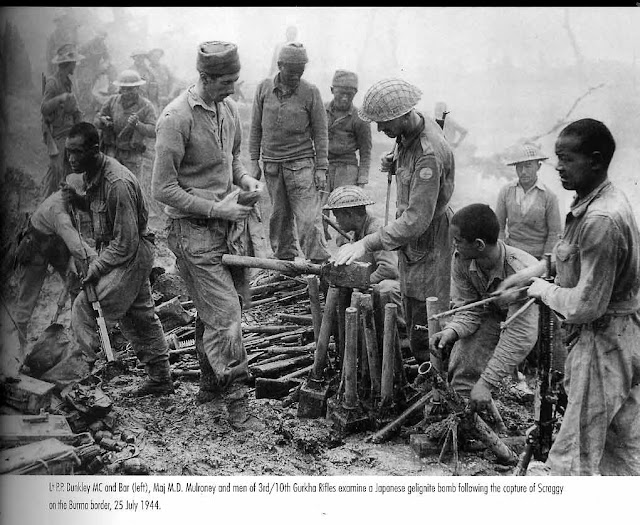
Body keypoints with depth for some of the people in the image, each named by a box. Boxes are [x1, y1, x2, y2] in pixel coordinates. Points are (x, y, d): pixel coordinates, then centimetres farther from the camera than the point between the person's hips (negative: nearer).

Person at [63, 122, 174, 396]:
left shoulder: (117, 184, -27)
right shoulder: (92, 173, 1)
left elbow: (125, 242, -25)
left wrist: (95, 268, -19)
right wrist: (77, 198, 0)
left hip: (130, 254, -10)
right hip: (113, 248, 10)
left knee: (85, 307, -12)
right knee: (140, 315, 16)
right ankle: (160, 379, 27)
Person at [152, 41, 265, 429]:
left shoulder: (228, 107, 5)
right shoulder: (176, 117, -18)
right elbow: (164, 189, -17)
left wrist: (245, 179, 0)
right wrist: (216, 209, -18)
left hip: (225, 224, 7)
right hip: (194, 229, -7)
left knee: (213, 310, 15)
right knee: (224, 311, -8)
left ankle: (210, 383, 30)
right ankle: (236, 398, 3)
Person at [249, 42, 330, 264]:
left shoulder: (310, 92, -4)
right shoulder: (264, 89, 3)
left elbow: (320, 132, 0)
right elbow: (256, 127, 9)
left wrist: (321, 168, -4)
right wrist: (254, 161, 6)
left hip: (301, 163, -3)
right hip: (271, 163, 3)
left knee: (309, 217, -8)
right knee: (279, 215, 10)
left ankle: (320, 262, -6)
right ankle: (284, 259, 23)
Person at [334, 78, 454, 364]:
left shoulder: (429, 155, -31)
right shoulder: (410, 132, -1)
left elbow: (416, 220, -34)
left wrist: (366, 244, -35)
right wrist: (395, 163, 2)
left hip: (428, 240, -10)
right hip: (411, 237, 10)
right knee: (411, 319, 19)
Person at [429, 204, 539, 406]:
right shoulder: (461, 260, -19)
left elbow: (520, 336, -37)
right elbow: (468, 308, -9)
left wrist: (486, 383, -39)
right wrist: (451, 331, -34)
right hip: (492, 314, 4)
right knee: (464, 361, -18)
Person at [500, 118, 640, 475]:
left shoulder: (601, 221, -27)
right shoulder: (604, 201, 6)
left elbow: (585, 306, -27)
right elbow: (573, 256, 22)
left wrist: (544, 290, -11)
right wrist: (531, 274, 14)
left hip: (603, 345, -10)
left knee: (574, 458, 1)